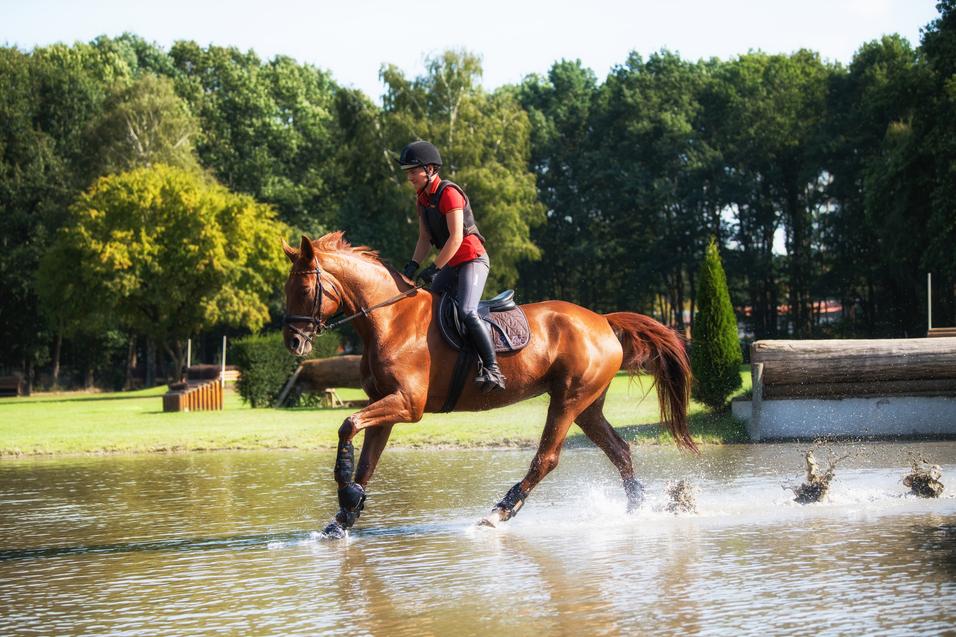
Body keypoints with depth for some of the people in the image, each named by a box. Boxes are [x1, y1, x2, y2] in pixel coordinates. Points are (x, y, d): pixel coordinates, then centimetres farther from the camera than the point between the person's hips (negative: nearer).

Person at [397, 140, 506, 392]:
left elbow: (456, 237, -21)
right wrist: (412, 266, -1)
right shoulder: (422, 199, 10)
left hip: (473, 260, -10)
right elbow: (424, 238, 13)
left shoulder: (448, 193, -16)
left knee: (466, 312, -26)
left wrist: (434, 268, -20)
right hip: (451, 265, 10)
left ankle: (492, 369, -25)